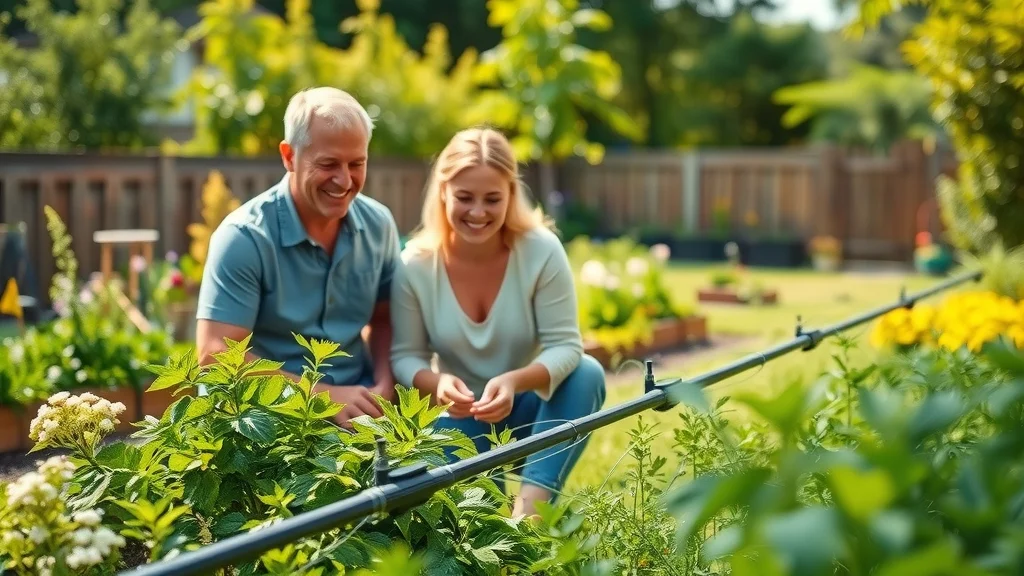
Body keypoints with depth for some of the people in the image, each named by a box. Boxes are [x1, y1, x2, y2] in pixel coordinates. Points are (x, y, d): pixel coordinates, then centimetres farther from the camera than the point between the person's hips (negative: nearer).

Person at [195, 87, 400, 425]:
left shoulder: (378, 224, 3)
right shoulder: (244, 238, -13)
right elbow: (216, 355, -16)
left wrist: (383, 388, -4)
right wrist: (324, 396, -20)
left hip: (357, 410, 4)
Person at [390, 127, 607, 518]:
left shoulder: (542, 251, -17)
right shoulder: (415, 266, -13)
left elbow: (565, 346, -18)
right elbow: (405, 356, -8)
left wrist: (515, 382, -39)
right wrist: (436, 383, -32)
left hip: (532, 410, 1)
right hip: (464, 419, -1)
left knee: (587, 374, -33)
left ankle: (531, 505, -38)